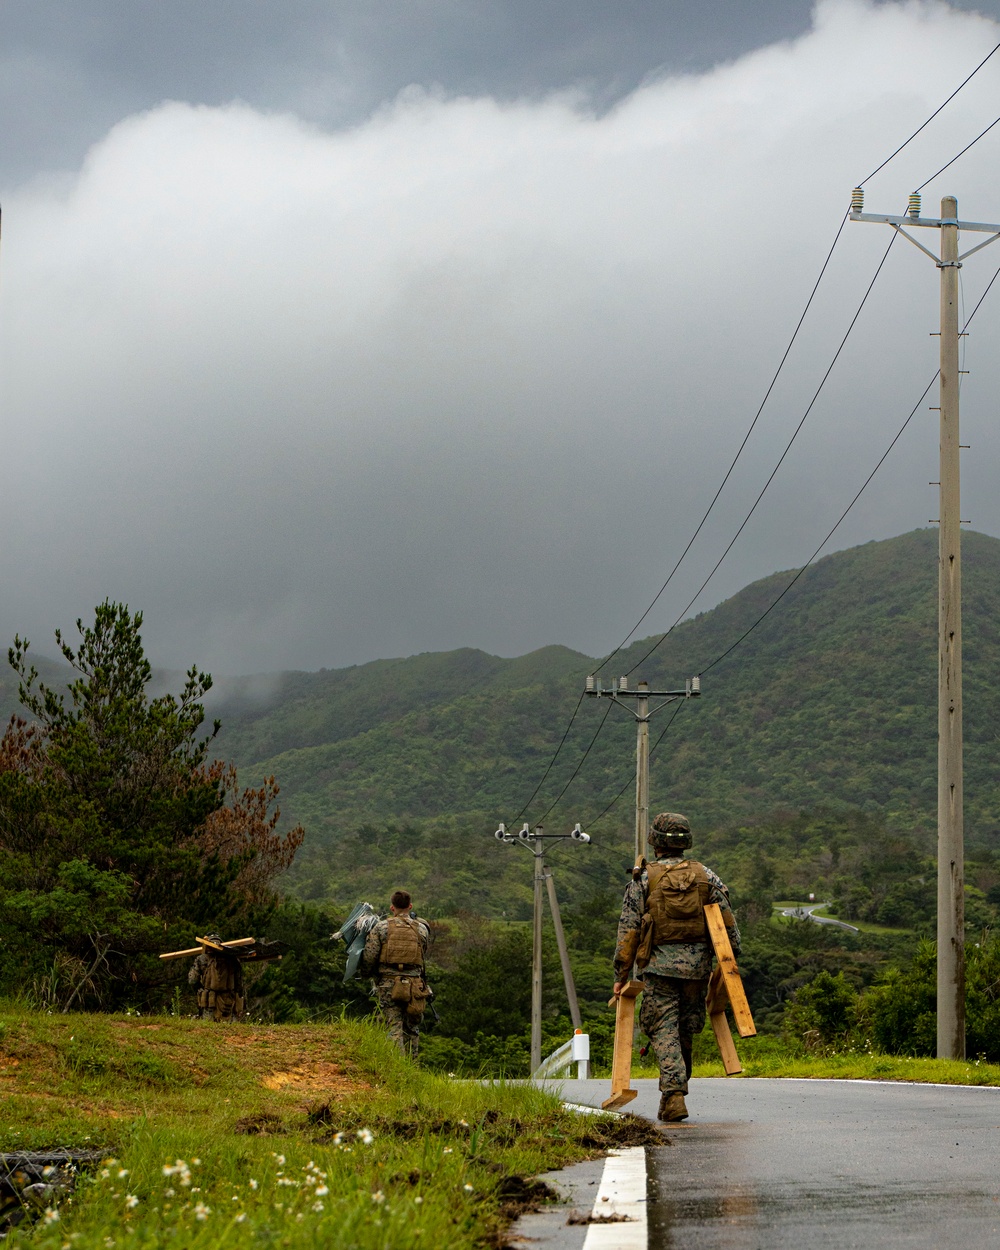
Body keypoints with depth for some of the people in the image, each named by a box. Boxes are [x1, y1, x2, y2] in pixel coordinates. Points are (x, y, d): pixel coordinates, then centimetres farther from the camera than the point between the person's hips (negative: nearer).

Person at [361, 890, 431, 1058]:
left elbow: (368, 958, -4)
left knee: (394, 1029, -3)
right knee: (412, 1030, 13)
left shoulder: (381, 927, -1)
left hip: (388, 985, -2)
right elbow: (423, 957, 13)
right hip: (414, 985, 2)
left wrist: (371, 975, 16)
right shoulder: (422, 929, 4)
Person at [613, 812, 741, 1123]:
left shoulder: (644, 879, -1)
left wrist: (620, 975, 3)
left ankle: (674, 1095, -16)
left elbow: (628, 931, -2)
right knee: (686, 1032, 14)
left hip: (659, 965, -2)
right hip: (698, 966, 3)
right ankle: (676, 1092, 23)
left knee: (664, 1032, -1)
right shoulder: (705, 876, 6)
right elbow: (728, 923, 5)